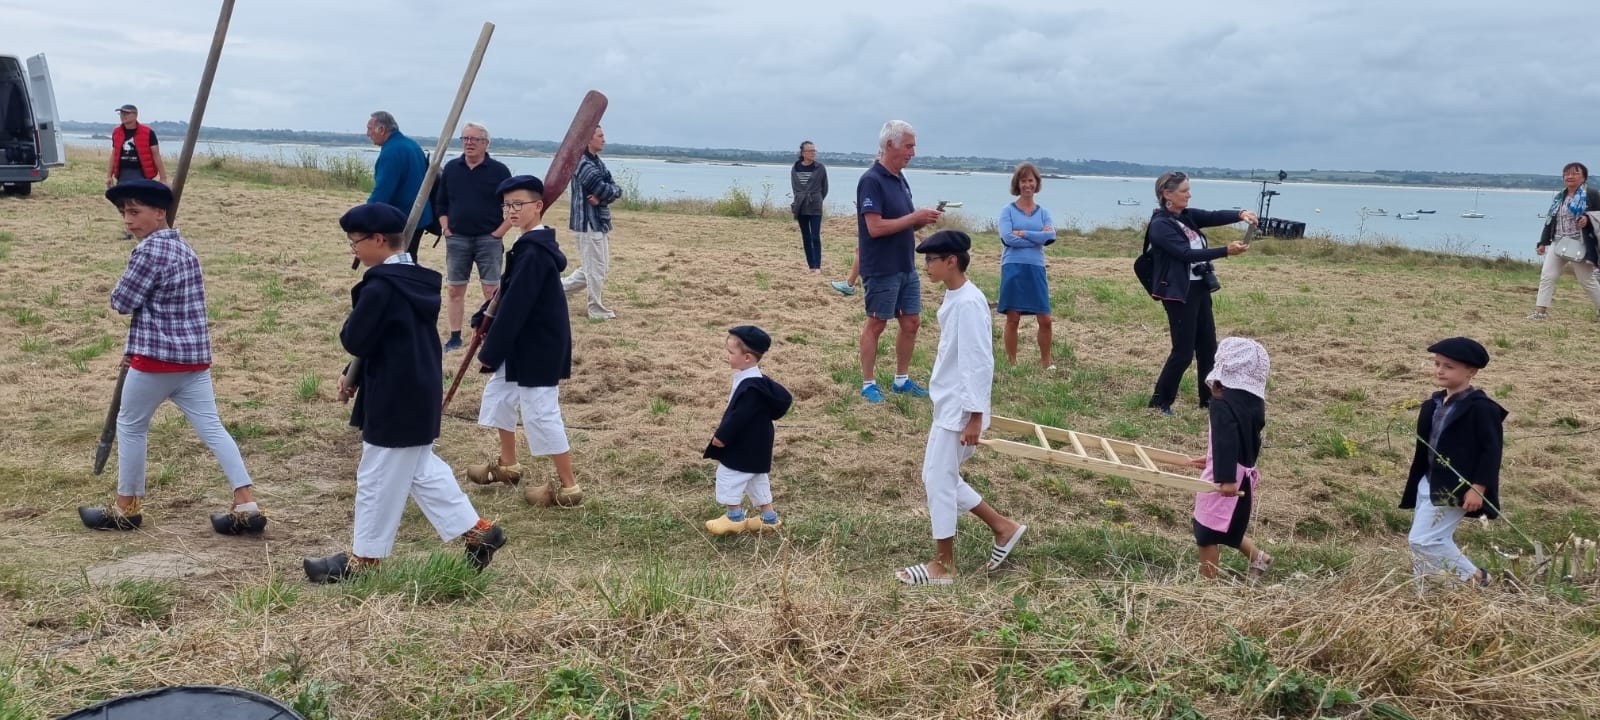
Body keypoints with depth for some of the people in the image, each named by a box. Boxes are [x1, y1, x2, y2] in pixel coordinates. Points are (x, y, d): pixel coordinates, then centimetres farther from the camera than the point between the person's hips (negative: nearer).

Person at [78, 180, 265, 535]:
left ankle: (126, 507, 25)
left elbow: (122, 302, -13)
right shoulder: (183, 247, 14)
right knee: (211, 428, 4)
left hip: (158, 357, -8)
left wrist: (119, 294, 10)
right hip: (194, 355, 8)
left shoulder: (148, 251, -16)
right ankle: (247, 506, -3)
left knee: (131, 426, 12)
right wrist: (136, 348, 23)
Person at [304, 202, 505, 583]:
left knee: (378, 479, 5)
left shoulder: (381, 286, -21)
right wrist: (353, 375, 15)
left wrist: (355, 324, 3)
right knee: (422, 470, 20)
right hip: (418, 394, 9)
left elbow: (354, 340, -17)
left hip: (395, 400, -9)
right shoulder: (420, 281, 8)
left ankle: (364, 557, 19)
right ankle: (477, 530, 21)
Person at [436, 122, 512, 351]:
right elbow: (441, 203, 14)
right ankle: (455, 337, 15)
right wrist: (446, 230, 4)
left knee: (492, 291, -4)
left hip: (488, 239, -3)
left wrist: (498, 233, -7)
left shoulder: (499, 170, -4)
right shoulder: (451, 168, 6)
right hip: (457, 239, 3)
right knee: (455, 290, 6)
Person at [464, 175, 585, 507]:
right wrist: (482, 317, 6)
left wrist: (490, 351, -20)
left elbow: (516, 306, -25)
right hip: (524, 342, 11)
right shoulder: (532, 244, 10)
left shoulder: (534, 252, -23)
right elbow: (508, 292, 17)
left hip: (539, 346, -11)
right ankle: (508, 464, 37)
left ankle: (569, 486, 5)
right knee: (498, 394, 22)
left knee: (541, 413, -5)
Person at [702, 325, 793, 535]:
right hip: (754, 445, 10)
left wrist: (722, 436, -17)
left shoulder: (750, 387, -28)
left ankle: (735, 517, 17)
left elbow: (739, 417, -29)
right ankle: (769, 517, 27)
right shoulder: (758, 381, 3)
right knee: (756, 479, 19)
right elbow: (784, 397, 13)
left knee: (728, 477, 4)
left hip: (744, 447, -10)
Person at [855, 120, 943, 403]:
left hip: (907, 267, 8)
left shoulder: (900, 179, 11)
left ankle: (902, 379, 24)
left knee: (911, 322, 11)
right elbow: (875, 227, -23)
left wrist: (923, 220, -2)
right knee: (876, 324, 2)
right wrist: (915, 217, -19)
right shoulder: (871, 181, -16)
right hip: (881, 270, -8)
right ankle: (868, 384, 12)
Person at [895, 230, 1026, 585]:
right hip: (948, 406, 10)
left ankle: (942, 564, 12)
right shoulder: (954, 297, 9)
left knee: (938, 480, -1)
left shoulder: (968, 303, -21)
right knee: (941, 477, 16)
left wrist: (974, 417, -21)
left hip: (960, 410, -10)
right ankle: (1003, 527, 26)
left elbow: (979, 363, -22)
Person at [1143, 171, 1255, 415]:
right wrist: (1225, 251, -30)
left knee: (1208, 347, 12)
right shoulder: (1160, 225, -16)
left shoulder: (1187, 216, 9)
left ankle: (1209, 399, 23)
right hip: (1179, 293, -8)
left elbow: (1214, 216, -4)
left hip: (1200, 288, 8)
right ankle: (1159, 402, 8)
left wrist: (1240, 214, -24)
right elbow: (1186, 253, -24)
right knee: (1183, 352, -4)